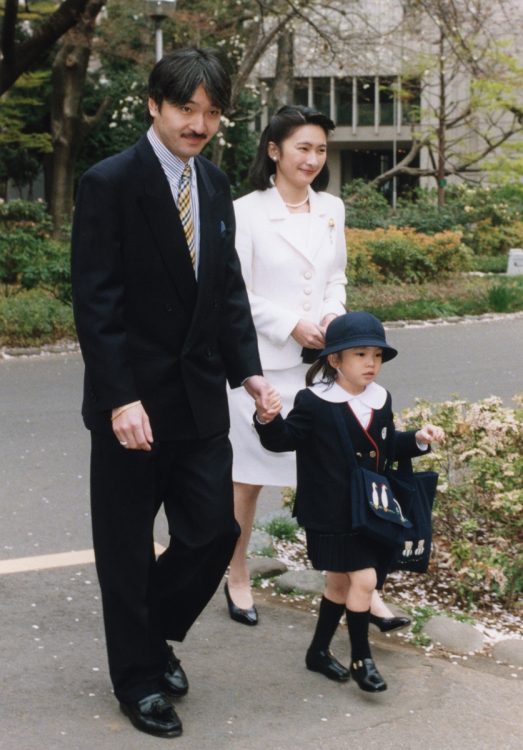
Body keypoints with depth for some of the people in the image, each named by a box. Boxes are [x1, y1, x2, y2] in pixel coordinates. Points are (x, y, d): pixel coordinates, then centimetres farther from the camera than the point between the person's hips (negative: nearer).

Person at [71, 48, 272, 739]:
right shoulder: (109, 183, -11)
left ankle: (156, 634, 34)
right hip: (133, 402, -6)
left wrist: (248, 368, 2)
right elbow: (96, 302, -15)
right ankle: (139, 678, 25)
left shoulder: (215, 186, 8)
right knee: (127, 550, 7)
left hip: (201, 397, 6)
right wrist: (120, 399, -20)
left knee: (214, 531, 7)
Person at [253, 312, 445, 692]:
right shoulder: (314, 402, -13)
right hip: (332, 514, -7)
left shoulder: (380, 399, 6)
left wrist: (418, 439, 2)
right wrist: (269, 420, -31)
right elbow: (285, 439, -12)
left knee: (340, 582, 17)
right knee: (364, 579, -11)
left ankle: (319, 650, 33)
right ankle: (361, 658, 5)